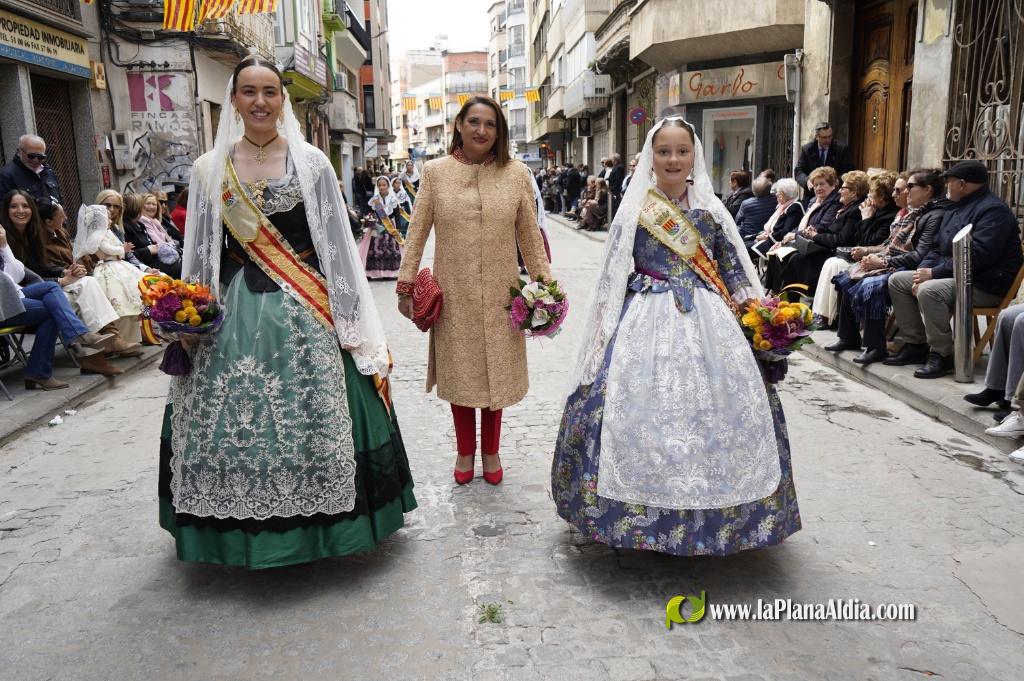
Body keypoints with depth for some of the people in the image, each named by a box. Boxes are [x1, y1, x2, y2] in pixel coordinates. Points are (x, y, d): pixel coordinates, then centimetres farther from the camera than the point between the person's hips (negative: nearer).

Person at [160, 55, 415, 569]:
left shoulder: (311, 162, 2)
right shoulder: (210, 169, 6)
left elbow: (337, 243, 0)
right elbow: (202, 252, 10)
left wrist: (348, 315, -3)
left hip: (305, 310, -2)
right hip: (236, 314, 2)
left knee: (311, 416, 1)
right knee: (235, 417, 5)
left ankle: (313, 523, 20)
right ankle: (242, 530, 24)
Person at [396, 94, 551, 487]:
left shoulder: (516, 174, -2)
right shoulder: (435, 172, -2)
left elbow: (530, 235, 3)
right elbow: (417, 233, 1)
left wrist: (545, 282, 1)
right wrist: (406, 284, -2)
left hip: (499, 293, 0)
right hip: (453, 293, 0)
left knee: (497, 370, 11)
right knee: (459, 372, 12)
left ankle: (491, 451, 31)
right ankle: (465, 451, 31)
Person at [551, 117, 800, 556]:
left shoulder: (710, 209, 8)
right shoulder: (634, 209, 2)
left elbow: (734, 268, 11)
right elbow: (613, 273, 3)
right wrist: (608, 328, -2)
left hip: (707, 322, 2)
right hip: (647, 321, -2)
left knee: (711, 406, 0)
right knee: (646, 408, -6)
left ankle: (710, 511, 18)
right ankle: (647, 510, 11)